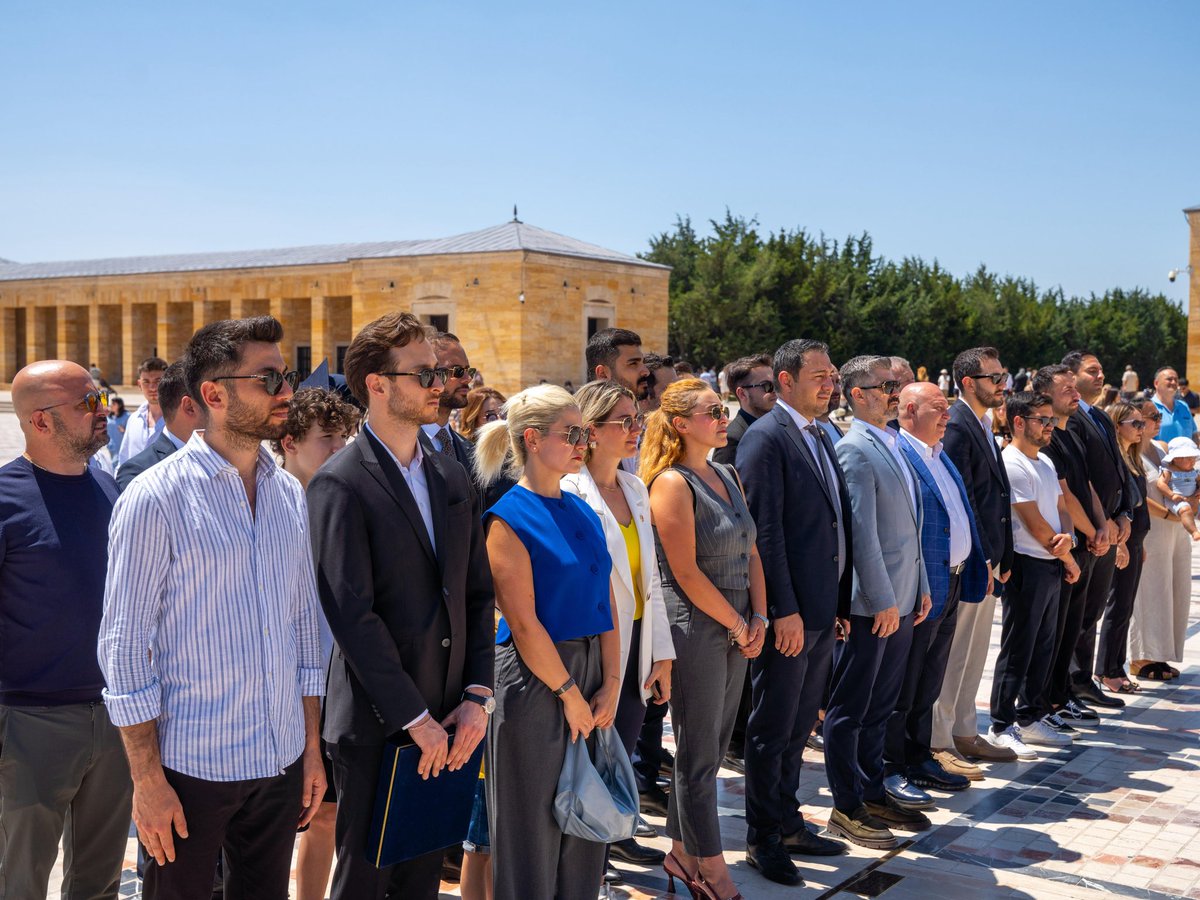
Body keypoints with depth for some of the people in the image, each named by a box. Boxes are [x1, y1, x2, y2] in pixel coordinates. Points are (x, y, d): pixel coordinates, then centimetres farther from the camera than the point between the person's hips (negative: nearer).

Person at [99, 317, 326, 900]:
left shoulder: (289, 494, 7)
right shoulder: (155, 499, -11)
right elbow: (124, 643, -11)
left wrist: (312, 746, 11)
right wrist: (147, 779, -12)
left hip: (280, 763, 5)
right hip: (191, 765, -5)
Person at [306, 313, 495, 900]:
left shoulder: (453, 479, 10)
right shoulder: (339, 485, -12)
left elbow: (477, 594, 11)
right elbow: (353, 615, -18)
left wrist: (477, 695, 0)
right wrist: (415, 718, -16)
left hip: (445, 726, 6)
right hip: (377, 725, -6)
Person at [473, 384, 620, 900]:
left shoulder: (584, 513, 9)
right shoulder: (510, 518, -12)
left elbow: (605, 604, 7)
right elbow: (524, 624, -16)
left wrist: (610, 684, -2)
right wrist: (569, 693, -13)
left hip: (589, 679, 7)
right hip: (534, 679, -7)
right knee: (533, 831, 5)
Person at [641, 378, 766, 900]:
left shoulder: (726, 477, 11)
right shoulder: (672, 484, -14)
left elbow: (750, 553, 12)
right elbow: (687, 573, -17)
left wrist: (759, 618, 0)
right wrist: (738, 626, -10)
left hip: (736, 630, 8)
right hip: (696, 628, -8)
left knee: (711, 749, 15)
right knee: (700, 755, 2)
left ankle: (682, 854, 28)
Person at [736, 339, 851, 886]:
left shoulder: (820, 437, 14)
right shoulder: (766, 437, -13)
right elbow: (765, 529, -18)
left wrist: (837, 601, 12)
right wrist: (784, 610, -20)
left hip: (823, 609, 8)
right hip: (789, 611, -8)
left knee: (799, 726, 18)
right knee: (772, 728, 3)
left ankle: (787, 823, 31)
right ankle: (762, 838, 16)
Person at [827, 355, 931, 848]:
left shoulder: (893, 445, 15)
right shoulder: (855, 449, -14)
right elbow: (862, 532, -18)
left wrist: (920, 586, 16)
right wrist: (883, 600, -19)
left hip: (900, 599, 9)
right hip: (872, 603, -9)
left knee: (880, 704, 17)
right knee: (850, 709, 1)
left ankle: (873, 792, 28)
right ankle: (847, 808, 9)